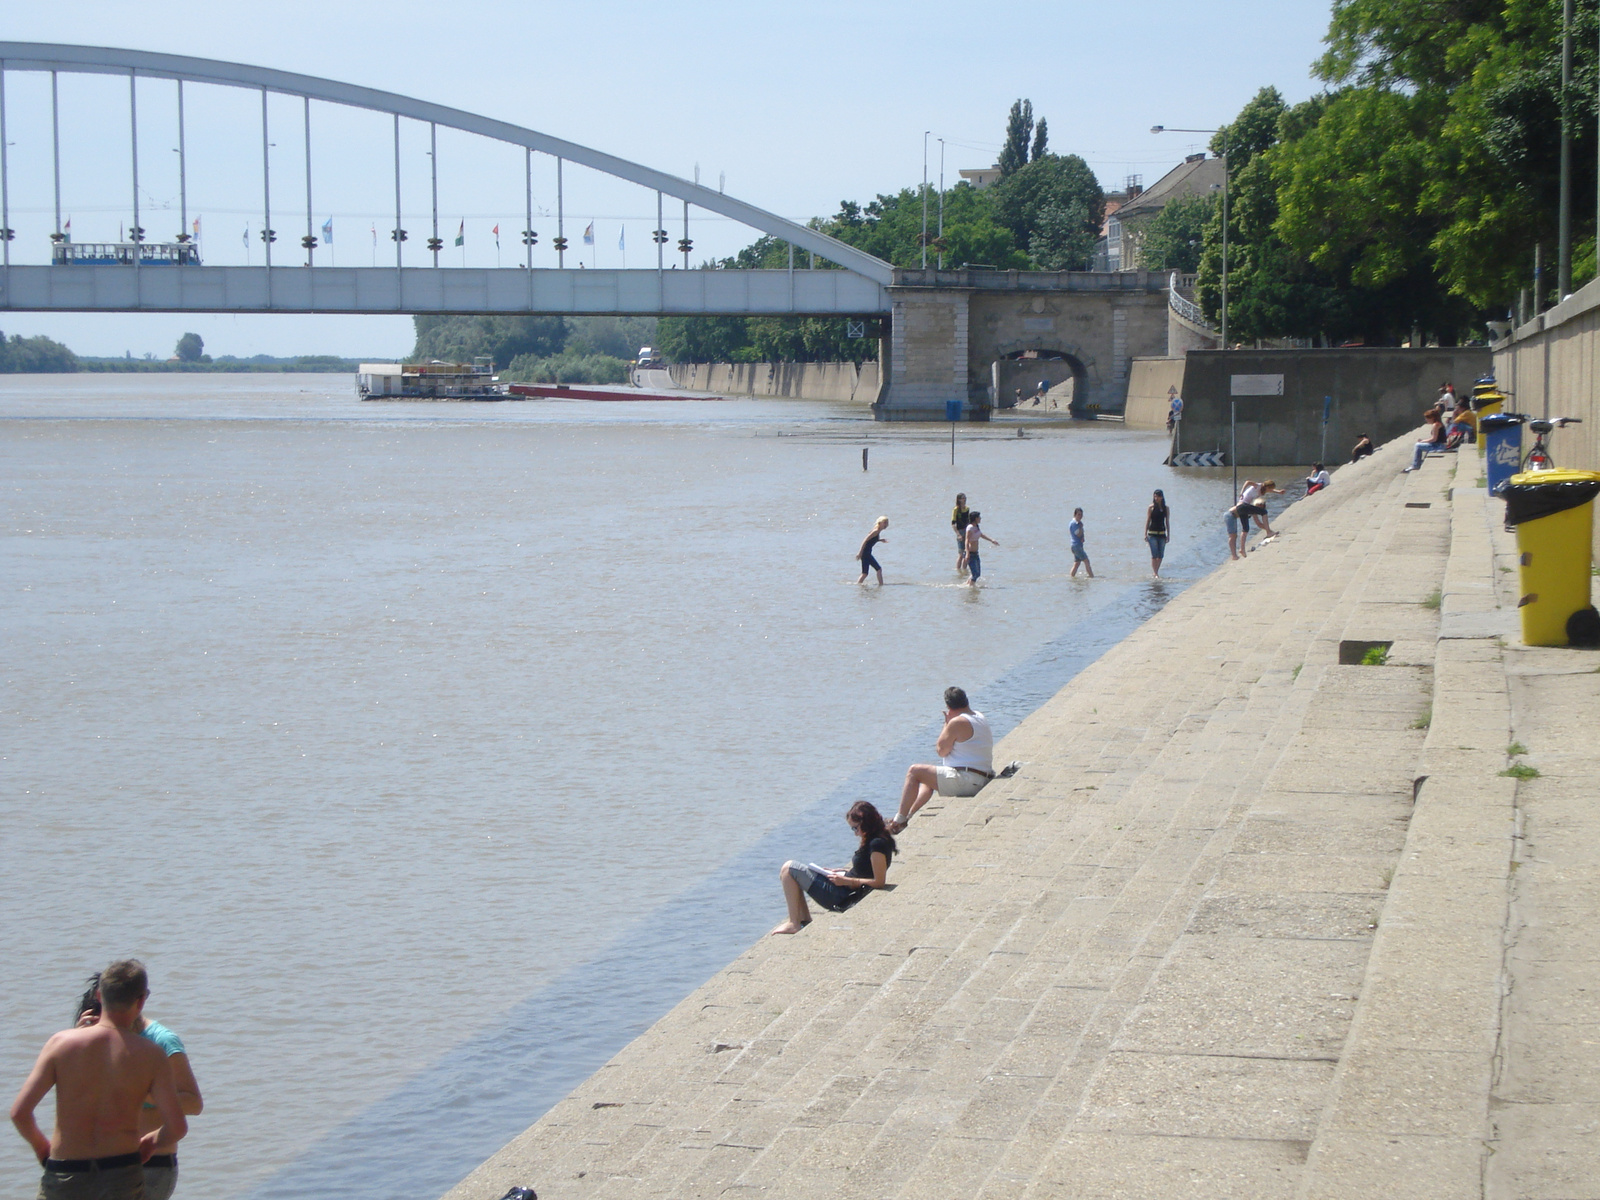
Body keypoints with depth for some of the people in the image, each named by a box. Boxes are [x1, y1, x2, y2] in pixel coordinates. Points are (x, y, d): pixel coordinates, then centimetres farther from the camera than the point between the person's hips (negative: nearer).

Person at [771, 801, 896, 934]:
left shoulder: (877, 844, -22)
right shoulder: (874, 841, 8)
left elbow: (879, 881, -25)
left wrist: (846, 881, -21)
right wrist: (838, 872, 8)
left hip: (844, 897, -11)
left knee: (789, 868, -9)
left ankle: (794, 924, -6)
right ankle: (805, 920, 16)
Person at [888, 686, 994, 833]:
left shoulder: (957, 722, -17)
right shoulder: (981, 718, 13)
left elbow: (941, 751, -11)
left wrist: (947, 723, -4)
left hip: (965, 781, -10)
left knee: (914, 771, -4)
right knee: (928, 778, 30)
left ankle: (899, 821, 0)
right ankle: (908, 817, 29)